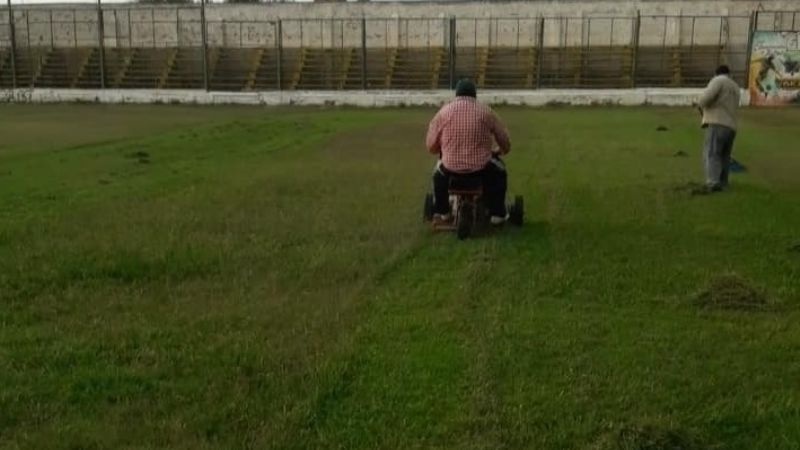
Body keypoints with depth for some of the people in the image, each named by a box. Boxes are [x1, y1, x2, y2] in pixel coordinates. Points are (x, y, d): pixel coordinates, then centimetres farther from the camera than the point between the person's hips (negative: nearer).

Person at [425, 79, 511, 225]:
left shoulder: (444, 111, 0)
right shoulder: (486, 112, 0)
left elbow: (431, 146, 2)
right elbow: (505, 144, 5)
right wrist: (500, 151, 28)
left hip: (450, 167, 1)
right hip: (481, 167, -1)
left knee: (439, 171, 35)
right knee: (499, 171, 31)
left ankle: (441, 212, 42)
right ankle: (497, 214, 31)